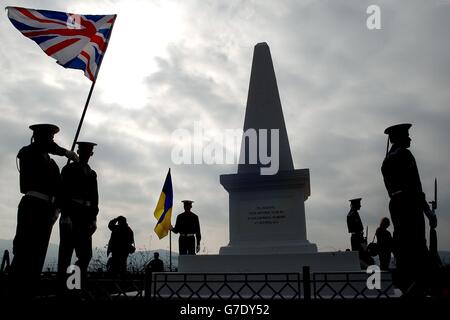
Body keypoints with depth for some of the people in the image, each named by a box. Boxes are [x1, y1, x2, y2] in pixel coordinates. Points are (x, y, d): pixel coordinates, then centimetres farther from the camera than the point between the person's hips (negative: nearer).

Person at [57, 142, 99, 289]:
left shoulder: (92, 174, 20)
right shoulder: (69, 169, 5)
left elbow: (94, 197, 16)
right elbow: (63, 193, -6)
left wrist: (94, 218, 6)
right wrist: (65, 215, -16)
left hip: (86, 217, 5)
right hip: (71, 215, -5)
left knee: (86, 254, 1)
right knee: (66, 252, -5)